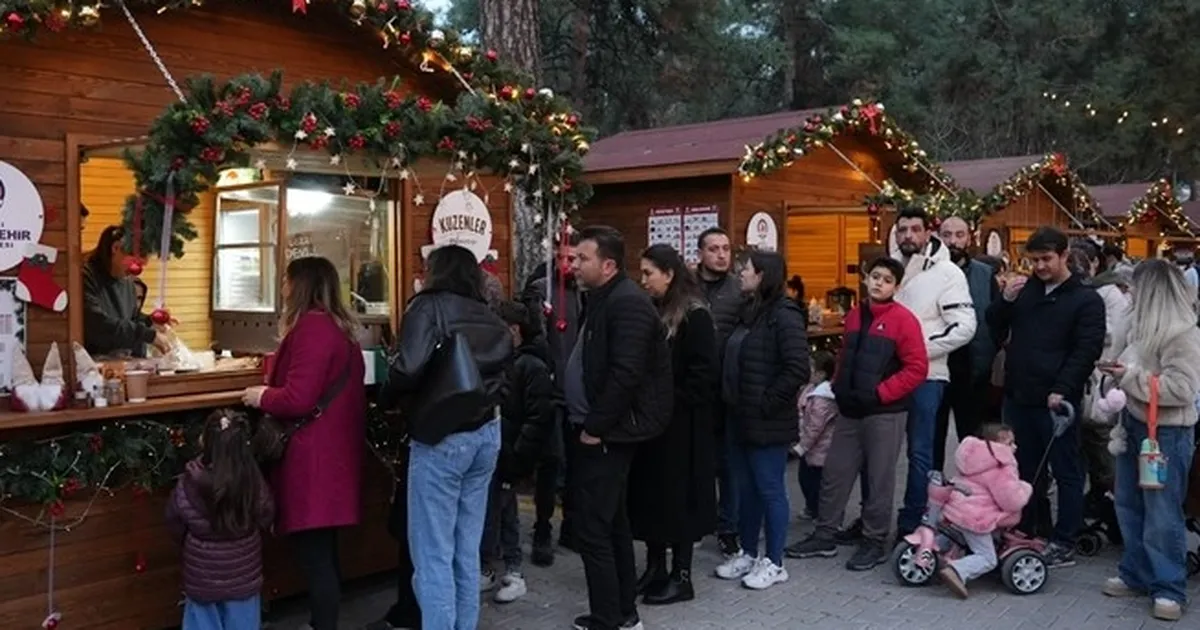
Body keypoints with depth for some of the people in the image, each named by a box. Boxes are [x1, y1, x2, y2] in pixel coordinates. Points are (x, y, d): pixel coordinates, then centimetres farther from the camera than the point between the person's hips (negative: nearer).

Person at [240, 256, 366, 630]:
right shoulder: (339, 326, 13)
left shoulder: (311, 327, -16)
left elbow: (298, 400, -21)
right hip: (332, 450, 10)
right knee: (323, 550, 18)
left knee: (313, 553, -3)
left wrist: (261, 396, -4)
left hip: (313, 456, -10)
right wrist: (273, 387, 17)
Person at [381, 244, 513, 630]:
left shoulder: (429, 307, -7)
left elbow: (409, 367, -21)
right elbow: (504, 384, 12)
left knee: (433, 554, 0)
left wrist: (388, 401, -4)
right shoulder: (493, 321, 12)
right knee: (466, 550, 15)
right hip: (486, 435, 7)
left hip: (441, 439, -7)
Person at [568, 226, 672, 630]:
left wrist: (595, 427, -20)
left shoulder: (627, 303, -17)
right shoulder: (603, 299, 15)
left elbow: (625, 375, -25)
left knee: (592, 528, -7)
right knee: (612, 523, 16)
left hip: (607, 433, -10)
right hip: (602, 429, 10)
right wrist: (589, 423, 16)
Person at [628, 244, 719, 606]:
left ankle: (682, 577, 11)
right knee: (650, 493, 11)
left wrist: (671, 403, -18)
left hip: (680, 424, -7)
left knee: (678, 496, 0)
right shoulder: (650, 311, 10)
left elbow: (704, 374, -16)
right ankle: (655, 568, 23)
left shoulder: (695, 316, -11)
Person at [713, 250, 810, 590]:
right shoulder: (749, 312, 12)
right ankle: (748, 554, 29)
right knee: (746, 488, 16)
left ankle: (774, 563, 15)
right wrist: (730, 400, 11)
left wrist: (767, 402, -17)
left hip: (767, 422, -9)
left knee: (770, 489, 3)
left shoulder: (784, 316, -15)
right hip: (741, 419, 9)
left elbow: (797, 370, -22)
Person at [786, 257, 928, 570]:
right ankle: (824, 536, 21)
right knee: (834, 472, 10)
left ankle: (875, 542, 18)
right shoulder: (854, 315, 11)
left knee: (879, 479, 4)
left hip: (885, 413, -6)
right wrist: (839, 388, 8)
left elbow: (917, 368, -14)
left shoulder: (903, 319, -9)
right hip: (850, 411, 6)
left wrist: (878, 394, -16)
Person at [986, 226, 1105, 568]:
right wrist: (1006, 300, -5)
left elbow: (1087, 351, -9)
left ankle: (1064, 544, 9)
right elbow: (994, 328, 13)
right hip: (1018, 396, 6)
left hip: (1056, 400, -5)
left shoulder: (1086, 300, -3)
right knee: (1025, 469, 13)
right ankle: (1028, 534, 24)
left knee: (1066, 472, 3)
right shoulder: (1025, 289, 12)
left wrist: (1062, 390, -18)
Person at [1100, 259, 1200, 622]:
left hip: (1166, 432, -9)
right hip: (1135, 425, 9)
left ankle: (1169, 588, 9)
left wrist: (1130, 377, -19)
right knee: (1129, 506, 14)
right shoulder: (1145, 325, 8)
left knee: (1162, 513, -2)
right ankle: (1136, 575, 26)